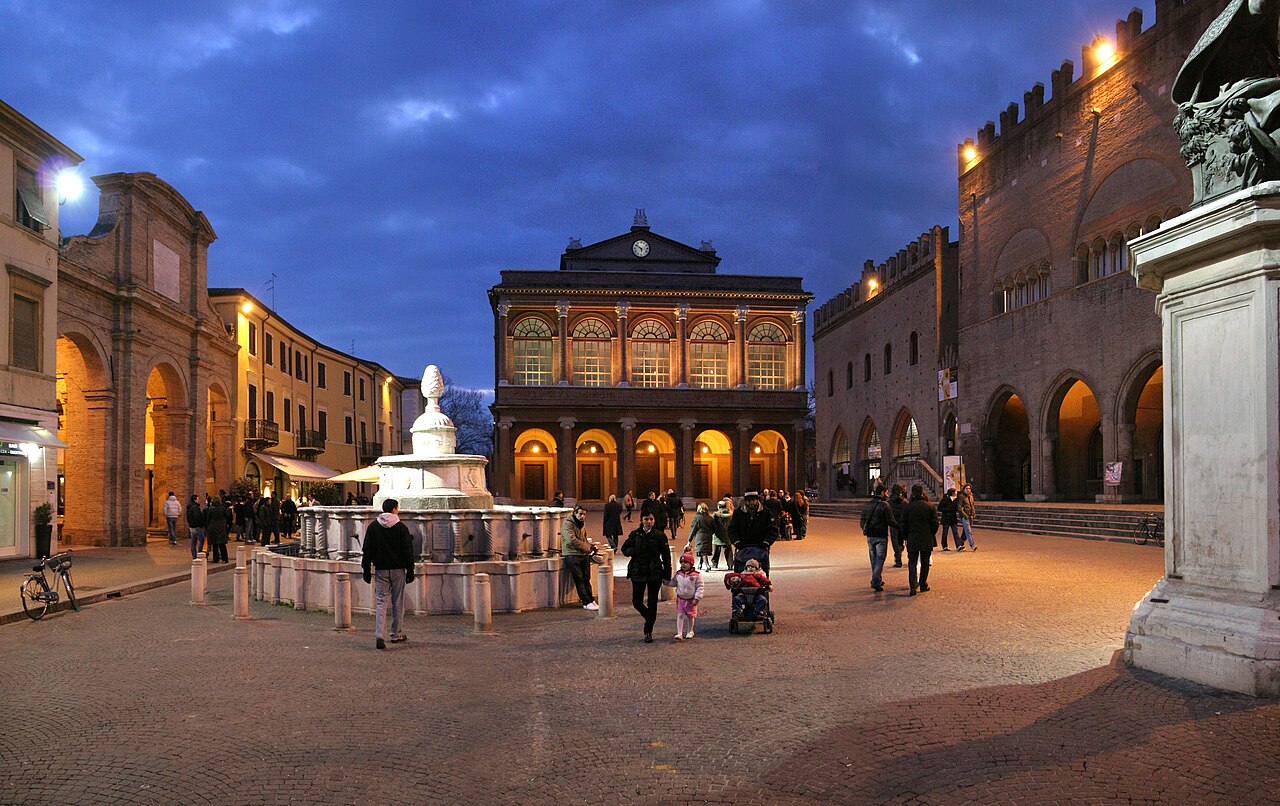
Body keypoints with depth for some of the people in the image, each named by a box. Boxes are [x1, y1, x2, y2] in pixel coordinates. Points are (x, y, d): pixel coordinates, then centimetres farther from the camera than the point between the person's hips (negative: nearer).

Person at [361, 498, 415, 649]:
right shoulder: (401, 528, -6)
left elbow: (368, 550, 3)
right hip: (398, 569, -1)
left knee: (381, 602, 1)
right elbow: (408, 551, -5)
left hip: (380, 570, 2)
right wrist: (410, 571, 2)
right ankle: (396, 634, 18)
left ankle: (379, 635, -13)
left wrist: (367, 570, 9)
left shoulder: (373, 527, 2)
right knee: (397, 602, 10)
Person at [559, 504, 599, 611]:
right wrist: (586, 547, -12)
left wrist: (590, 546, 8)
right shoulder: (567, 523, -10)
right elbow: (571, 540, -20)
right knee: (579, 579, -9)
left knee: (586, 578, 5)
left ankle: (590, 600, 8)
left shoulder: (582, 524, 18)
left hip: (584, 554, 8)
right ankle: (586, 602, -9)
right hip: (571, 554, -8)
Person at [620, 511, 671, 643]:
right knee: (636, 602, 4)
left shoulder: (659, 536, -3)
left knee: (652, 603, 1)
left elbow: (666, 556, 0)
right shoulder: (635, 535, 2)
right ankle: (649, 617, 34)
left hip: (655, 573, -2)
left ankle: (648, 632, 11)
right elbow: (624, 549, 10)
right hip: (638, 572, 2)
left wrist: (667, 575, -4)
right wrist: (634, 550, -12)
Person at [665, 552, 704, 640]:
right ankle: (679, 633, -8)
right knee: (680, 615, -6)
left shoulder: (696, 575, -12)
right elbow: (673, 583, 14)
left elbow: (700, 587, -10)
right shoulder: (678, 574, 1)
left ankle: (690, 632, 31)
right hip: (680, 599, 2)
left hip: (691, 600, -2)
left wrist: (697, 598, -14)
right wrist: (666, 581, -5)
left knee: (690, 616, 13)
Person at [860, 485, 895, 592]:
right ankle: (875, 582, -9)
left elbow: (863, 522, 11)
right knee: (880, 558, -1)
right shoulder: (884, 505, -12)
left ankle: (878, 580, 24)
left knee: (874, 559, 16)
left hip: (870, 536, 6)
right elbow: (891, 522, -13)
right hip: (881, 536, -6)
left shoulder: (867, 505, 6)